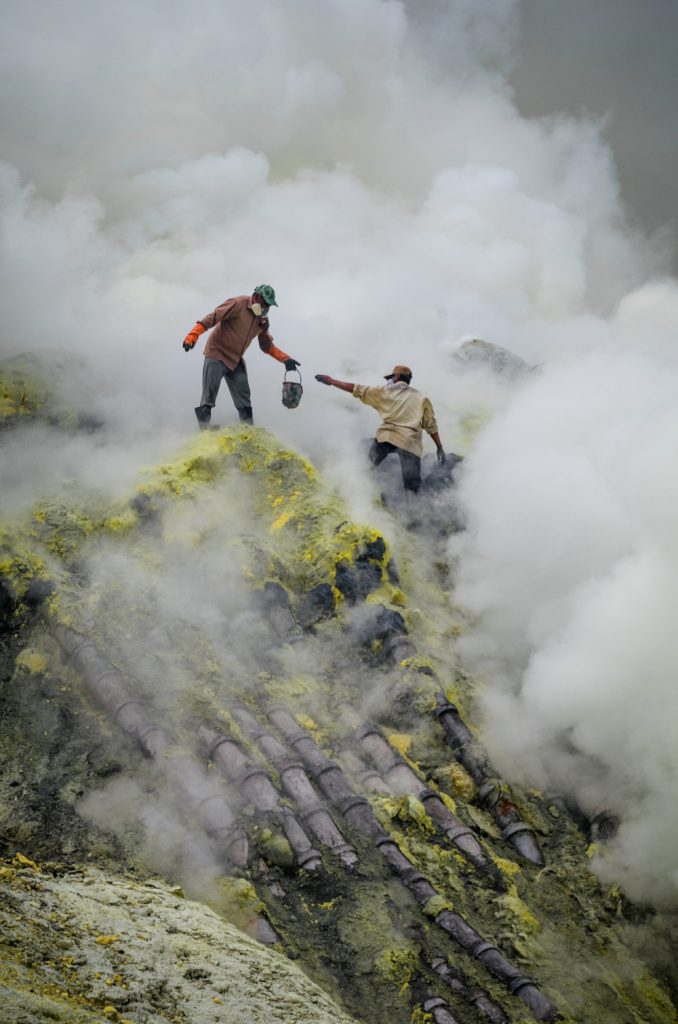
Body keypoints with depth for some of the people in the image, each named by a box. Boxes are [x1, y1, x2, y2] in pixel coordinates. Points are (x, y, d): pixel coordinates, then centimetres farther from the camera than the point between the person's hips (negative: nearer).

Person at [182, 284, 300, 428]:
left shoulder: (263, 320, 6)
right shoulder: (239, 304, -15)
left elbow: (267, 346, 16)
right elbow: (213, 317, -21)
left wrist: (285, 358, 4)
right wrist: (193, 335, -32)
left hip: (236, 361, 7)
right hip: (217, 355, -7)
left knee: (244, 400, 3)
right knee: (209, 396, -8)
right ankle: (203, 432, -6)